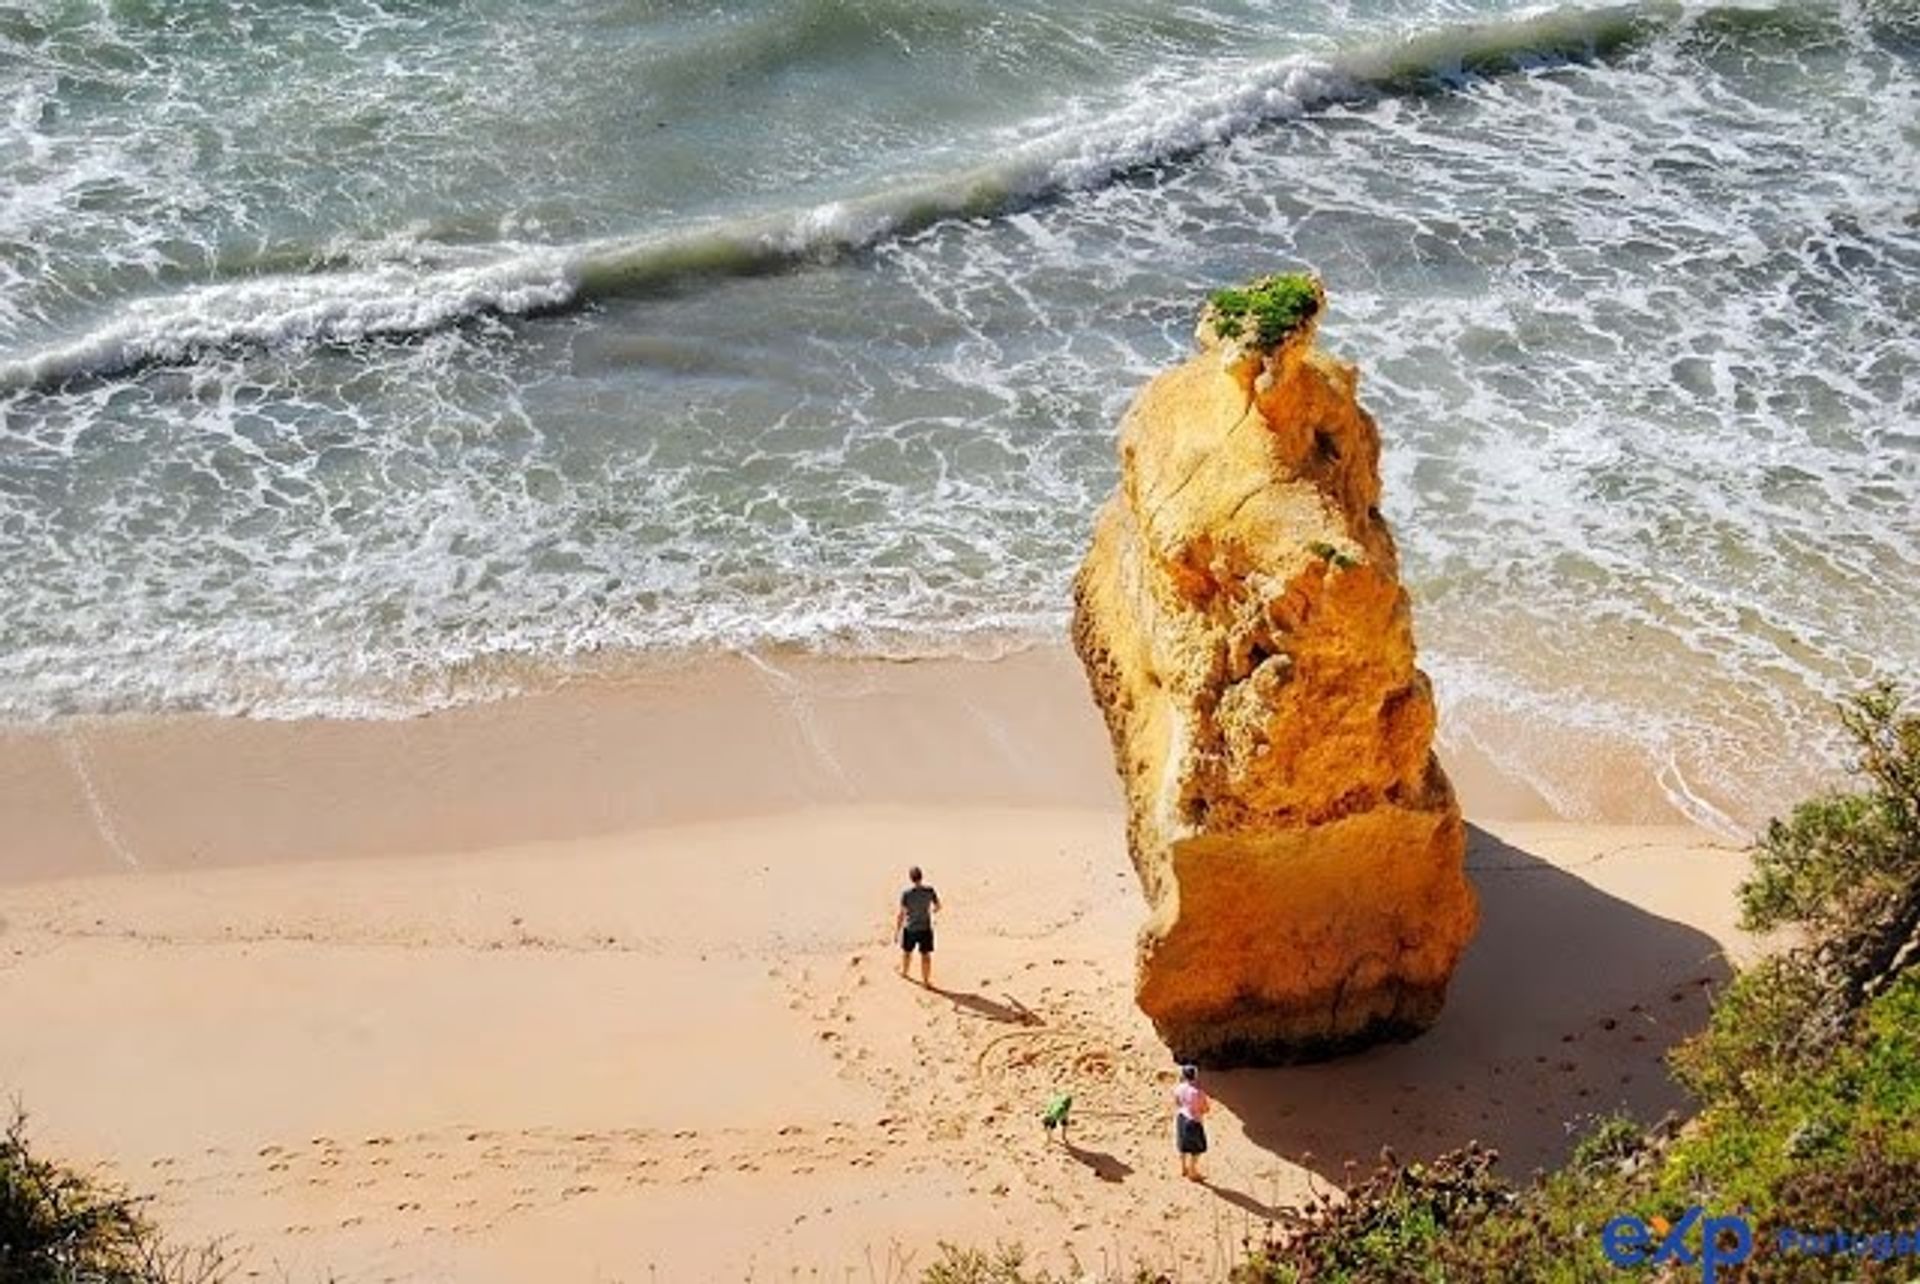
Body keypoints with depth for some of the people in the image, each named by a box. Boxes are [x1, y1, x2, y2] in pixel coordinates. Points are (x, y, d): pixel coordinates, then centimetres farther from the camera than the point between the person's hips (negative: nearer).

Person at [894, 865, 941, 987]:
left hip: (910, 929, -1)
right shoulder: (930, 891, -12)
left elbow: (901, 914, -16)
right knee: (926, 955, 10)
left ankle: (904, 971, 46)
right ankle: (926, 981, 16)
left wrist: (897, 930, -5)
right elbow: (938, 906, 5)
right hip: (925, 928, 1)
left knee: (907, 951, 23)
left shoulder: (906, 894, -20)